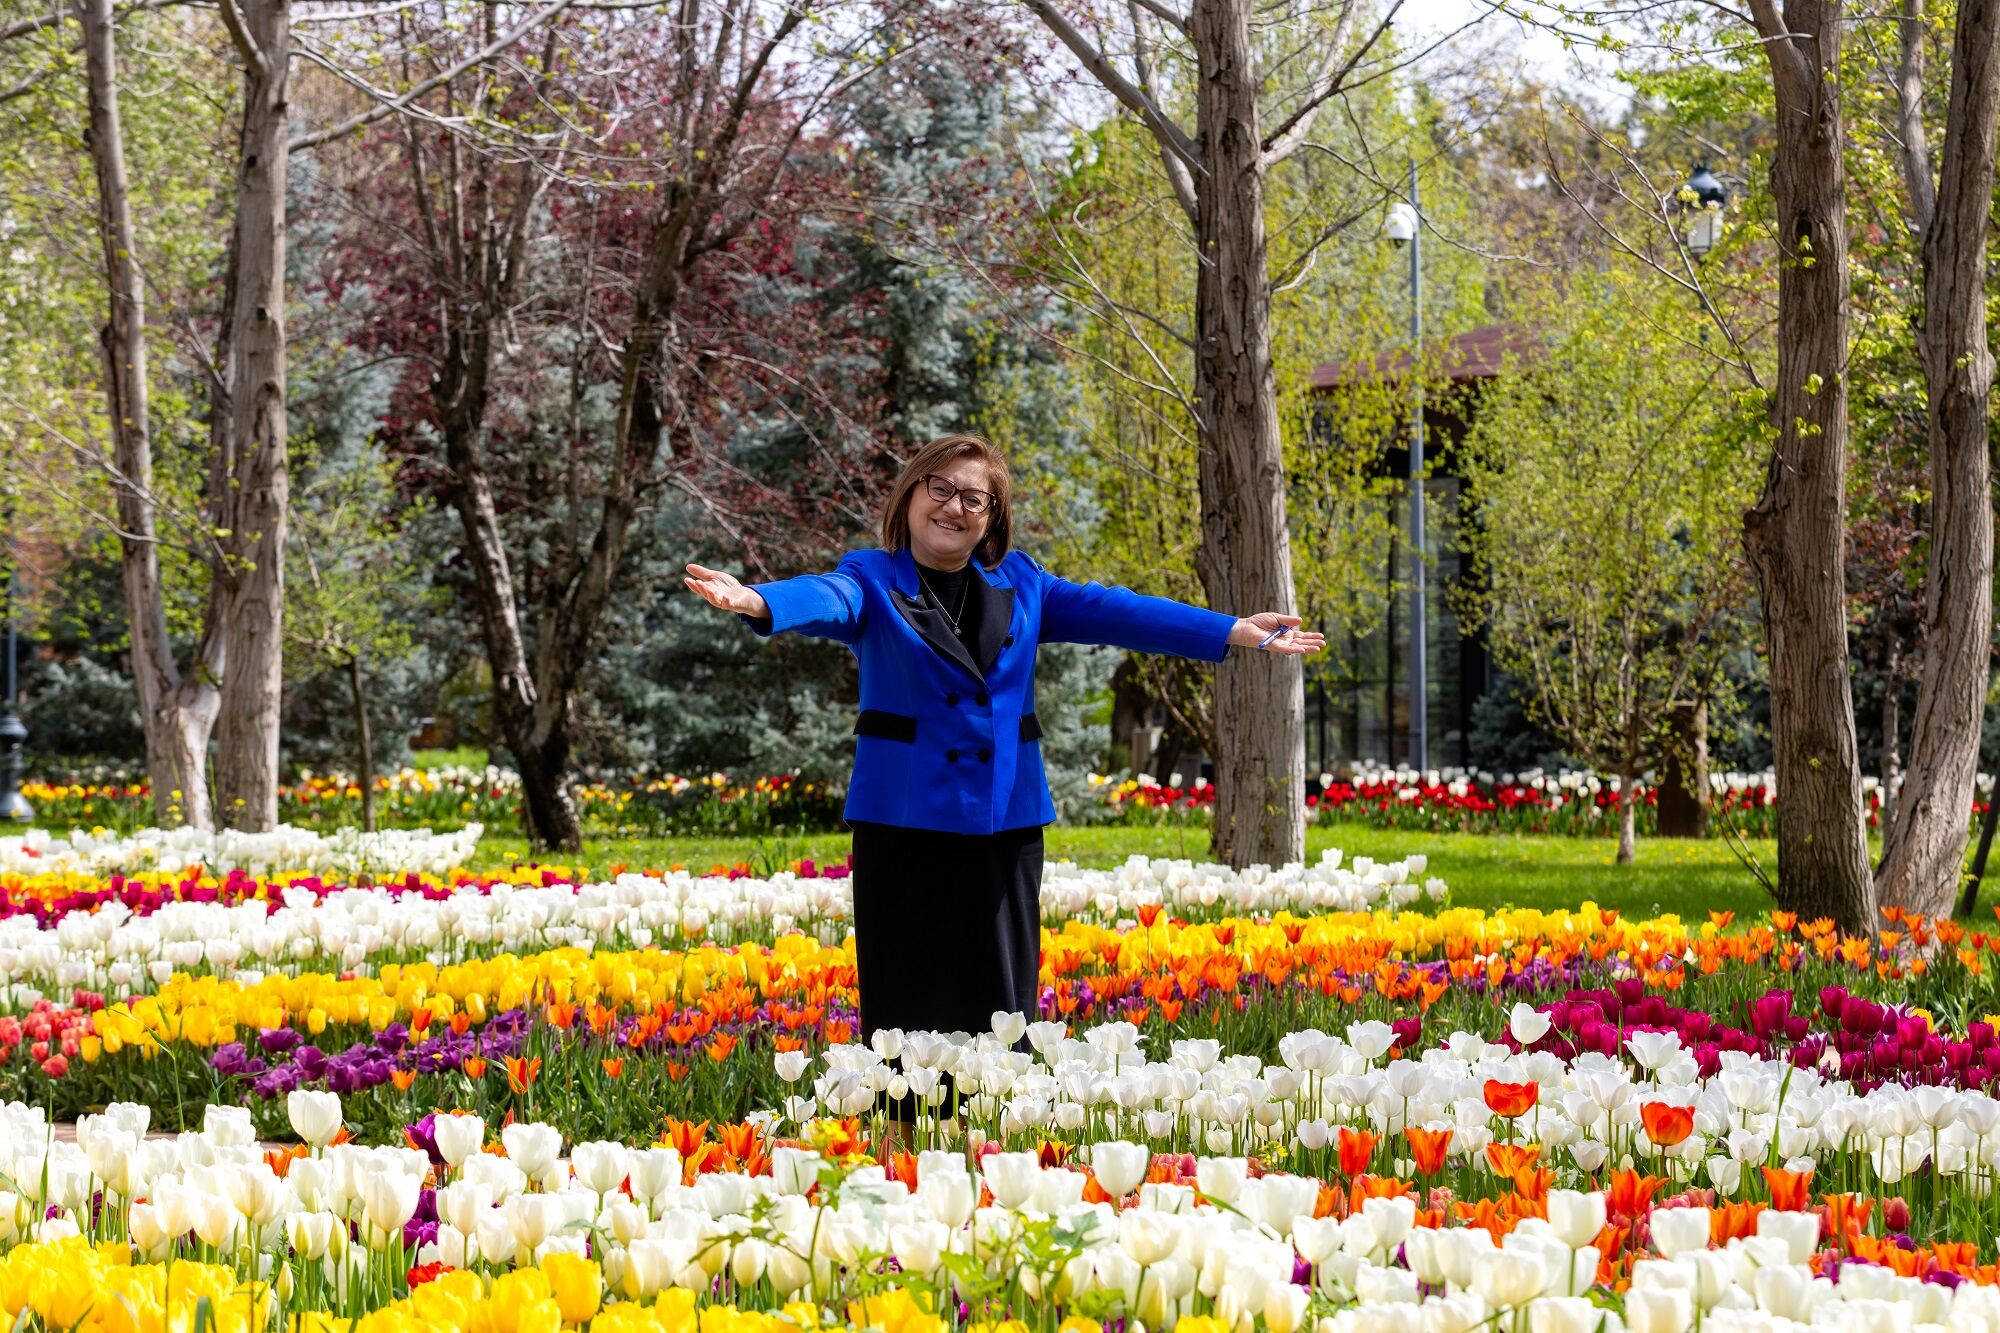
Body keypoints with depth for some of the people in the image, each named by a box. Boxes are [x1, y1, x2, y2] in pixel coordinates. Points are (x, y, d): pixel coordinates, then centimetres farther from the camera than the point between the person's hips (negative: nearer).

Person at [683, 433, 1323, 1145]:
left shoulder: (1019, 584, 13)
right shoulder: (874, 580, 2)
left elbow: (1111, 611, 8)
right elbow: (825, 598, -19)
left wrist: (1235, 631, 0)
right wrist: (758, 602, -43)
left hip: (1005, 816, 3)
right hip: (905, 816, -3)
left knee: (1001, 990, 3)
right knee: (908, 996, -2)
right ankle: (904, 1134, 3)